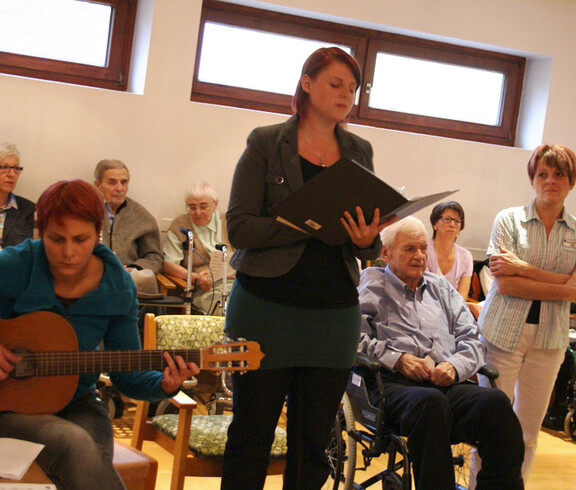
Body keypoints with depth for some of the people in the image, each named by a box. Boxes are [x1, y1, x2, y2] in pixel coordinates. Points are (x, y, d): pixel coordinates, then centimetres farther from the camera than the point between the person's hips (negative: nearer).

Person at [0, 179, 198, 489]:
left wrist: (163, 385, -18)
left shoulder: (118, 287, -3)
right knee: (75, 445, -31)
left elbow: (126, 375, 3)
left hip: (75, 403, 2)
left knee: (94, 464, -28)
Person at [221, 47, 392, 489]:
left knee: (314, 444, 8)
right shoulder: (267, 144, -1)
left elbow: (371, 246, 11)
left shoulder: (359, 152, 10)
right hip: (267, 307, -3)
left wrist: (367, 241, -13)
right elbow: (239, 228, -9)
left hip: (335, 314, 4)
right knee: (252, 436, 4)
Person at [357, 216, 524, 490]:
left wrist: (455, 365, -1)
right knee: (430, 402, -40)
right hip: (394, 384, -4)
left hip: (448, 384, 4)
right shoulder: (372, 283, 18)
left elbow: (471, 338, 21)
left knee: (496, 402, -30)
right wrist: (396, 359, -10)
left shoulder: (441, 288, 31)